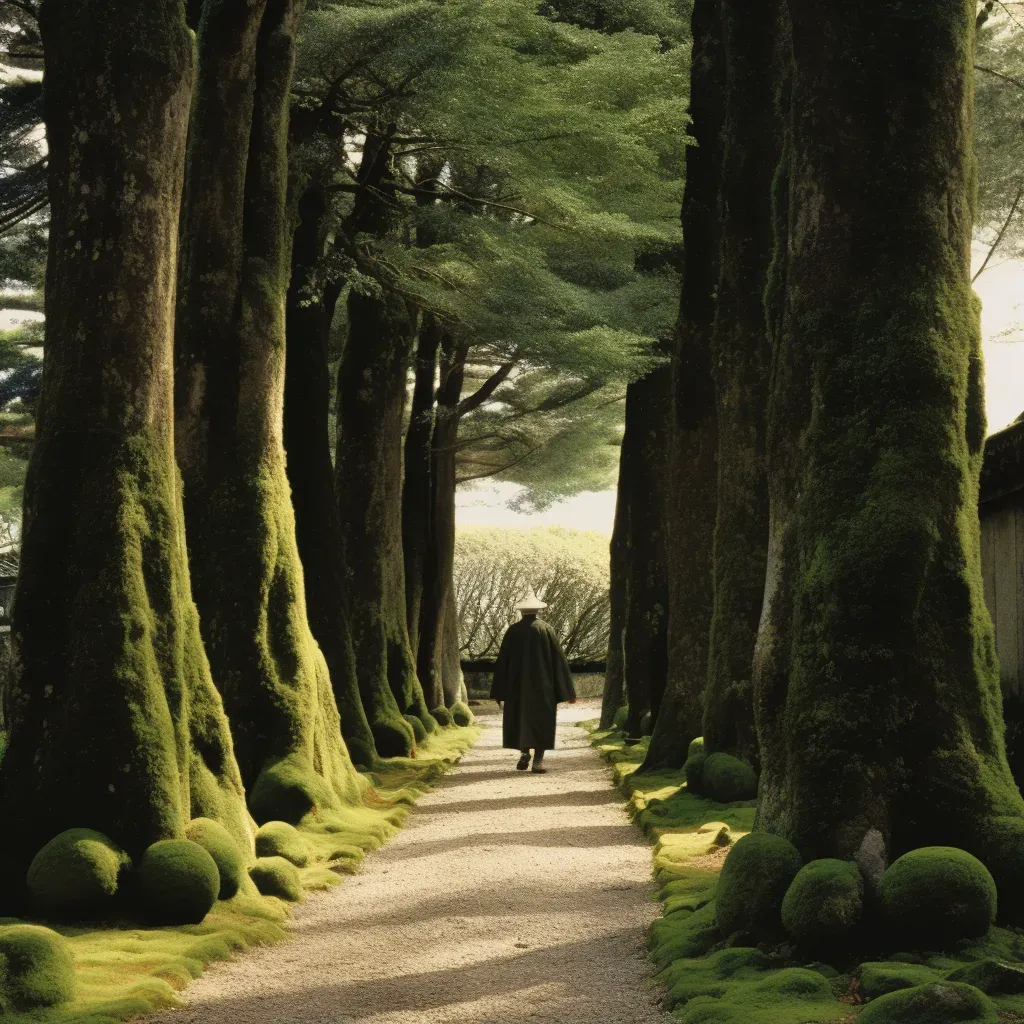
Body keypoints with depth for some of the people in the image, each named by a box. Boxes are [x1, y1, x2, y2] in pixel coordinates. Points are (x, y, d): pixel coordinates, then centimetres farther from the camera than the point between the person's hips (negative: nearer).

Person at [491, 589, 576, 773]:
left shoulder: (513, 630, -3)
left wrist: (498, 692, 7)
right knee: (541, 721, 6)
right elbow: (558, 659, -3)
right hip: (543, 686, 0)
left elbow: (502, 661, 0)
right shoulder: (546, 629, -3)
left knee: (519, 718, 15)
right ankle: (538, 761, 0)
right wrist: (567, 691, 2)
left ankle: (524, 753, 1)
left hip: (517, 685, 1)